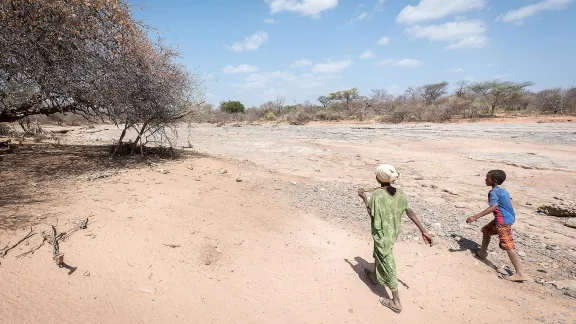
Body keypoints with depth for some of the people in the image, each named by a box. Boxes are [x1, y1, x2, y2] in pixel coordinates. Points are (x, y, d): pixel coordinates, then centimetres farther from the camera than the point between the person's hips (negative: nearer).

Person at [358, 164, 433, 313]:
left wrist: (364, 197, -3)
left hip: (382, 234, -7)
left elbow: (372, 214, -13)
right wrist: (423, 231, -7)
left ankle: (396, 302, 15)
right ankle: (375, 276, 56)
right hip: (393, 233, 7)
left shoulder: (377, 195, -24)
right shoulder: (399, 193, -7)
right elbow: (410, 212, -9)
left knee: (387, 265, 5)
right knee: (378, 254, 31)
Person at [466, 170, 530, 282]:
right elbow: (508, 202, 23)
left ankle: (521, 274, -14)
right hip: (509, 218, 11)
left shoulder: (493, 192, -17)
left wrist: (475, 217, -35)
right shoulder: (503, 190, 12)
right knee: (486, 230, 27)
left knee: (508, 246, -12)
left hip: (503, 221, -11)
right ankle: (482, 252, 40)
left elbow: (493, 207, -30)